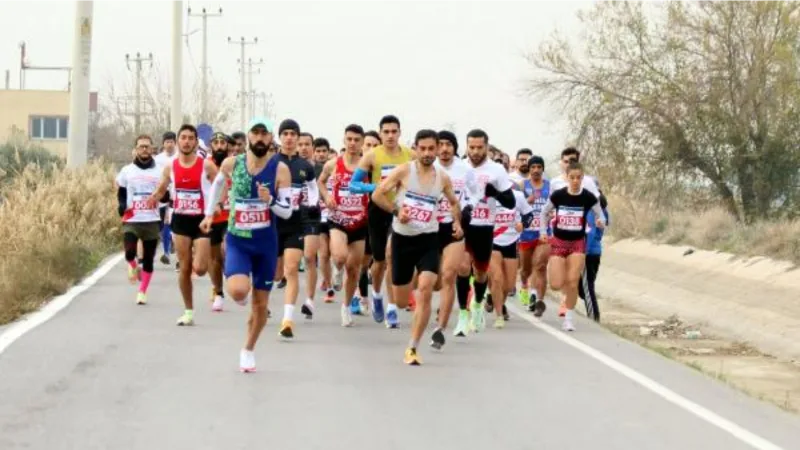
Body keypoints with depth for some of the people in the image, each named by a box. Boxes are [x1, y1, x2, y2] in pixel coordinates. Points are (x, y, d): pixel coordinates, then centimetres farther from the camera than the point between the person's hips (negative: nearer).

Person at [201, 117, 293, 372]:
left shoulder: (280, 169, -9)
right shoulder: (231, 164, -5)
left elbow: (287, 212, -10)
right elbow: (218, 183, 18)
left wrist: (270, 201, -28)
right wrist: (209, 213, 20)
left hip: (266, 243, 1)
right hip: (237, 240, 0)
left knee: (261, 303, 8)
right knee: (238, 291, -26)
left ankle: (248, 350, 31)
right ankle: (242, 294, 14)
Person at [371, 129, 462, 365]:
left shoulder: (443, 178, 2)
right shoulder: (403, 171, -6)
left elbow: (454, 202, 21)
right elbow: (377, 195, -5)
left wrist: (457, 222, 4)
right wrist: (396, 210, -18)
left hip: (428, 240, 0)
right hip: (402, 238, 0)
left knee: (425, 290, -21)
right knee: (401, 302, 8)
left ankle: (412, 349, -14)